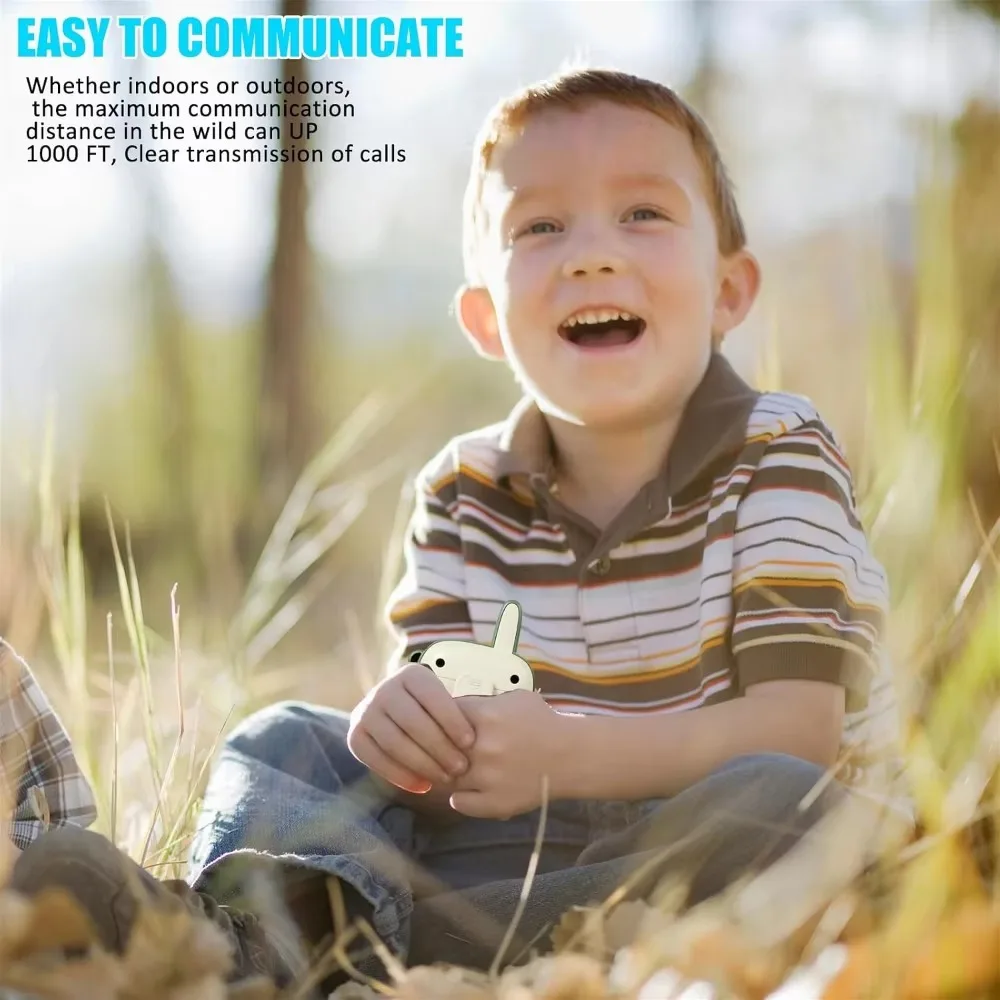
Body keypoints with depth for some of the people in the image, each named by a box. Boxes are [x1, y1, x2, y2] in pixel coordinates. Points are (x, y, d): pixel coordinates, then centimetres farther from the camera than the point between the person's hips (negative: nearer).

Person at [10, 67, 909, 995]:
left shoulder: (780, 458, -9)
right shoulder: (464, 490, 5)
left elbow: (801, 728, -19)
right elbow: (431, 685, 1)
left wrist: (567, 756, -30)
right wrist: (401, 719, -26)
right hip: (507, 845, 5)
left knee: (779, 796, -36)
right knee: (283, 738, -2)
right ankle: (258, 909, -37)